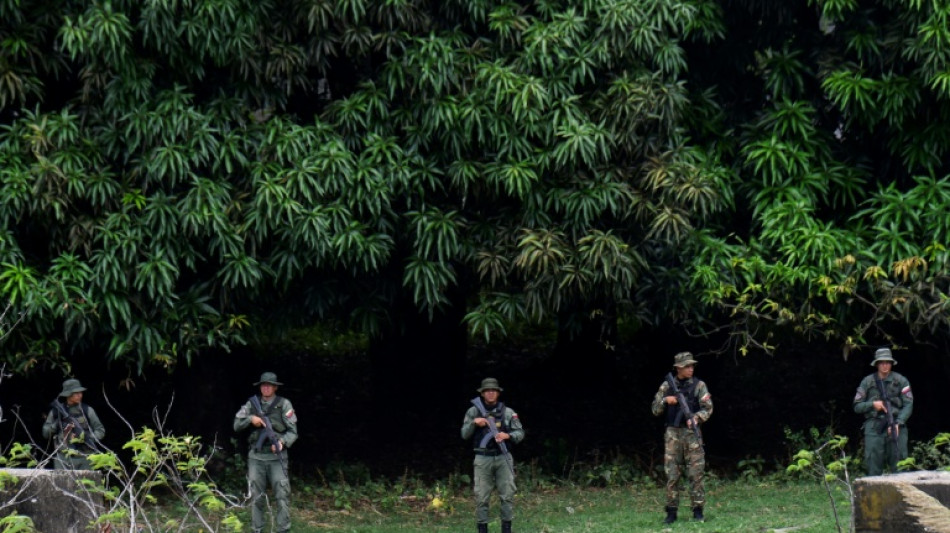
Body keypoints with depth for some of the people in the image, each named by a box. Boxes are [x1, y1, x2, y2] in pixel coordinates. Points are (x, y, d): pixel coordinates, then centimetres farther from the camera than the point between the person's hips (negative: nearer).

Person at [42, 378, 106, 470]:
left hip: (84, 458, 0)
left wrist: (90, 438, -13)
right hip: (64, 458, 0)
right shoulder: (56, 411, 6)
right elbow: (46, 433, 9)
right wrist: (57, 423, -8)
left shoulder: (87, 410, 5)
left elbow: (100, 430, 6)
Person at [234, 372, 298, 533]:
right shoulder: (252, 403, 7)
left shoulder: (284, 404, -2)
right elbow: (237, 425, 6)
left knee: (282, 495, -8)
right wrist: (250, 418, -12)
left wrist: (282, 442, -22)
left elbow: (292, 431, -4)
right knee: (257, 497, 6)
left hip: (276, 457, -3)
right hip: (256, 457, 3)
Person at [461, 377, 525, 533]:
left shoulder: (508, 412, 5)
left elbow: (520, 433, 4)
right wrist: (474, 423, -14)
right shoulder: (473, 411, 5)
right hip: (483, 459, 0)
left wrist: (507, 436, -16)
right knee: (481, 496, -1)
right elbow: (464, 434, 4)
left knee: (507, 494, -1)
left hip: (503, 458, 0)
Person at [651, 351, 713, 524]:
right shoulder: (667, 386, 7)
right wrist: (665, 400, -11)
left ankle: (698, 511, 2)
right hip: (672, 433, 1)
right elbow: (655, 410, 8)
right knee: (671, 475, 1)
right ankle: (671, 512, 6)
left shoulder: (699, 385, 2)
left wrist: (696, 418, -21)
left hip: (692, 433, -1)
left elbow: (708, 408, -3)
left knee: (696, 473, -4)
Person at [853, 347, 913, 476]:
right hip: (874, 428, 1)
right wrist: (873, 404, -8)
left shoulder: (901, 381, 5)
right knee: (874, 468, -3)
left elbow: (908, 405, 1)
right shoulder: (867, 382, 9)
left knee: (899, 466, -7)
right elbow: (857, 407, 11)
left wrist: (898, 423, -13)